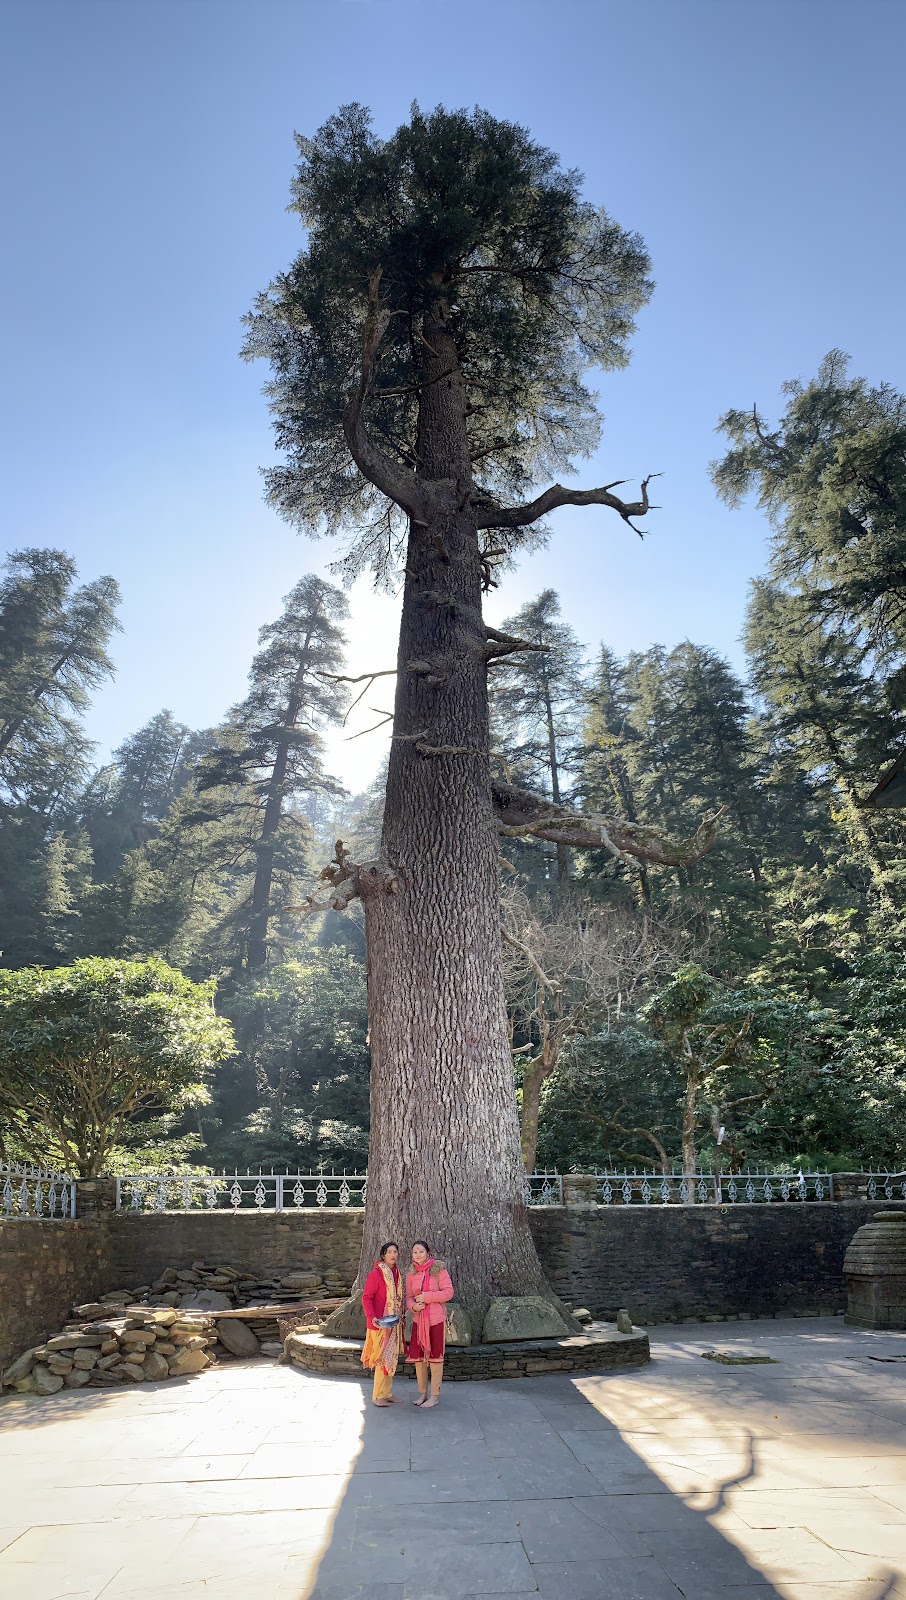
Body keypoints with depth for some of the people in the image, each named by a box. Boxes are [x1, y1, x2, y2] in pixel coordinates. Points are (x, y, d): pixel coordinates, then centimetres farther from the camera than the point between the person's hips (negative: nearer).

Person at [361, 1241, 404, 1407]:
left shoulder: (396, 1273, 8)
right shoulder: (376, 1273, -15)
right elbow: (366, 1298, -15)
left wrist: (400, 1318, 14)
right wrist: (372, 1317, -26)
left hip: (394, 1323, 7)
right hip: (380, 1323, -7)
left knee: (392, 1358, 13)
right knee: (382, 1358, -3)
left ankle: (387, 1393, 24)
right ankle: (378, 1395, 9)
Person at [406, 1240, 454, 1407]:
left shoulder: (439, 1269, -9)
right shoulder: (411, 1274, 5)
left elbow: (448, 1292, -12)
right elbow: (409, 1297, 9)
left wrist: (426, 1296, -18)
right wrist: (413, 1305, -14)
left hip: (436, 1319, -4)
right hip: (418, 1320, 4)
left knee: (435, 1357, 4)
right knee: (418, 1356, 9)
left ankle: (435, 1396, 17)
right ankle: (422, 1393, 26)